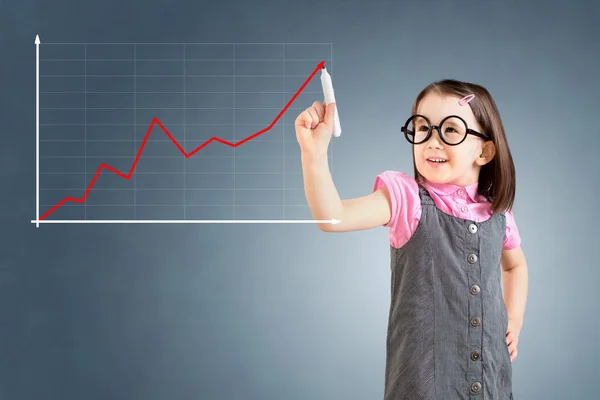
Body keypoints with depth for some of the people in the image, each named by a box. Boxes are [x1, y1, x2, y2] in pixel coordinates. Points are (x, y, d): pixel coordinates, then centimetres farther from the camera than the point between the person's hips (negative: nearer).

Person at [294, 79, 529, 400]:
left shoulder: (496, 213, 3)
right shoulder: (407, 199, -10)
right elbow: (333, 217, -26)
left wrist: (515, 319, 11)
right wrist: (314, 153, -40)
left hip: (491, 374, 5)